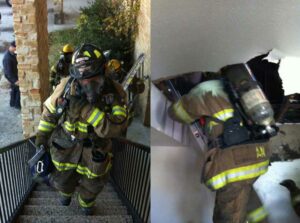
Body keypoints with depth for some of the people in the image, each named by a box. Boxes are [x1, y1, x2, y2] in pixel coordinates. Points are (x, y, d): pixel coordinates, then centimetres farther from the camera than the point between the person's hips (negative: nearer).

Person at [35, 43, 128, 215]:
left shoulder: (115, 93, -26)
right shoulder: (67, 86, -21)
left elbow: (115, 128, -35)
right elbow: (50, 109, -3)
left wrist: (87, 110, -42)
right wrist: (42, 134, 2)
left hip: (96, 148, -1)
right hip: (65, 143, 1)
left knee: (92, 184, 21)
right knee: (63, 178, 23)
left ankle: (87, 203, 56)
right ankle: (66, 192, 60)